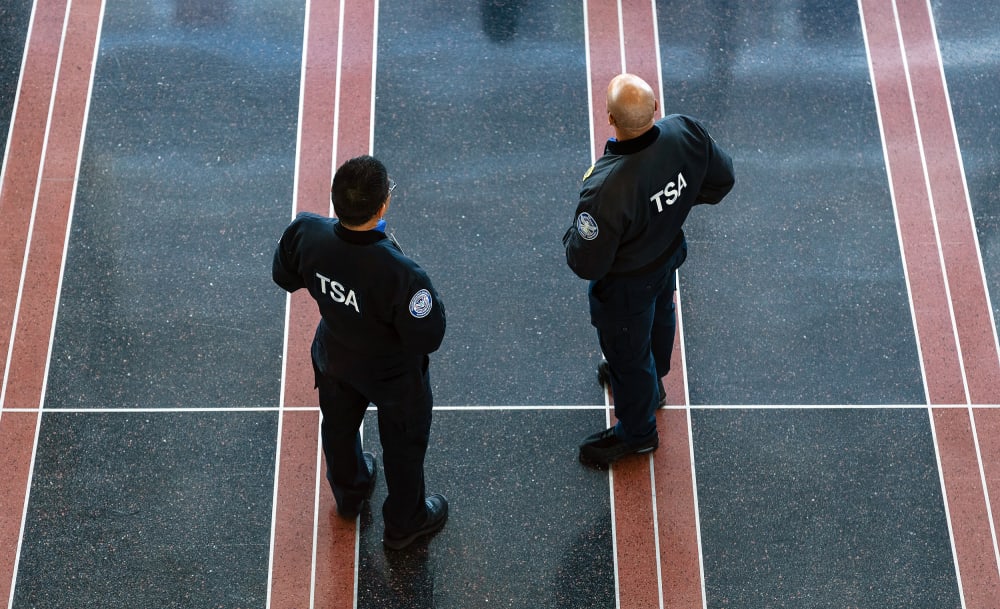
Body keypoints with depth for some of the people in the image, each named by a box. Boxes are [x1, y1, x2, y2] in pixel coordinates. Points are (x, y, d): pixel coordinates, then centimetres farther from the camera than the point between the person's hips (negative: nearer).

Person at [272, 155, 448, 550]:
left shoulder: (307, 234, -30)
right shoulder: (401, 275, -45)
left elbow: (284, 276, -9)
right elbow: (428, 338, -31)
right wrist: (426, 295, -15)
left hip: (335, 358, 5)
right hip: (393, 374, -4)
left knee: (339, 426, 34)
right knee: (404, 444, 26)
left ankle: (348, 495, 64)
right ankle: (404, 524, 52)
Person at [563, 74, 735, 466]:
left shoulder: (607, 187, -44)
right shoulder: (685, 133, -27)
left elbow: (586, 263, -32)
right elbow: (721, 179, -7)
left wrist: (571, 239, -10)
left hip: (626, 284, -7)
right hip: (670, 256, 7)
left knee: (626, 352, 21)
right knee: (659, 318, 35)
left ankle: (636, 434, 48)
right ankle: (651, 382, 68)